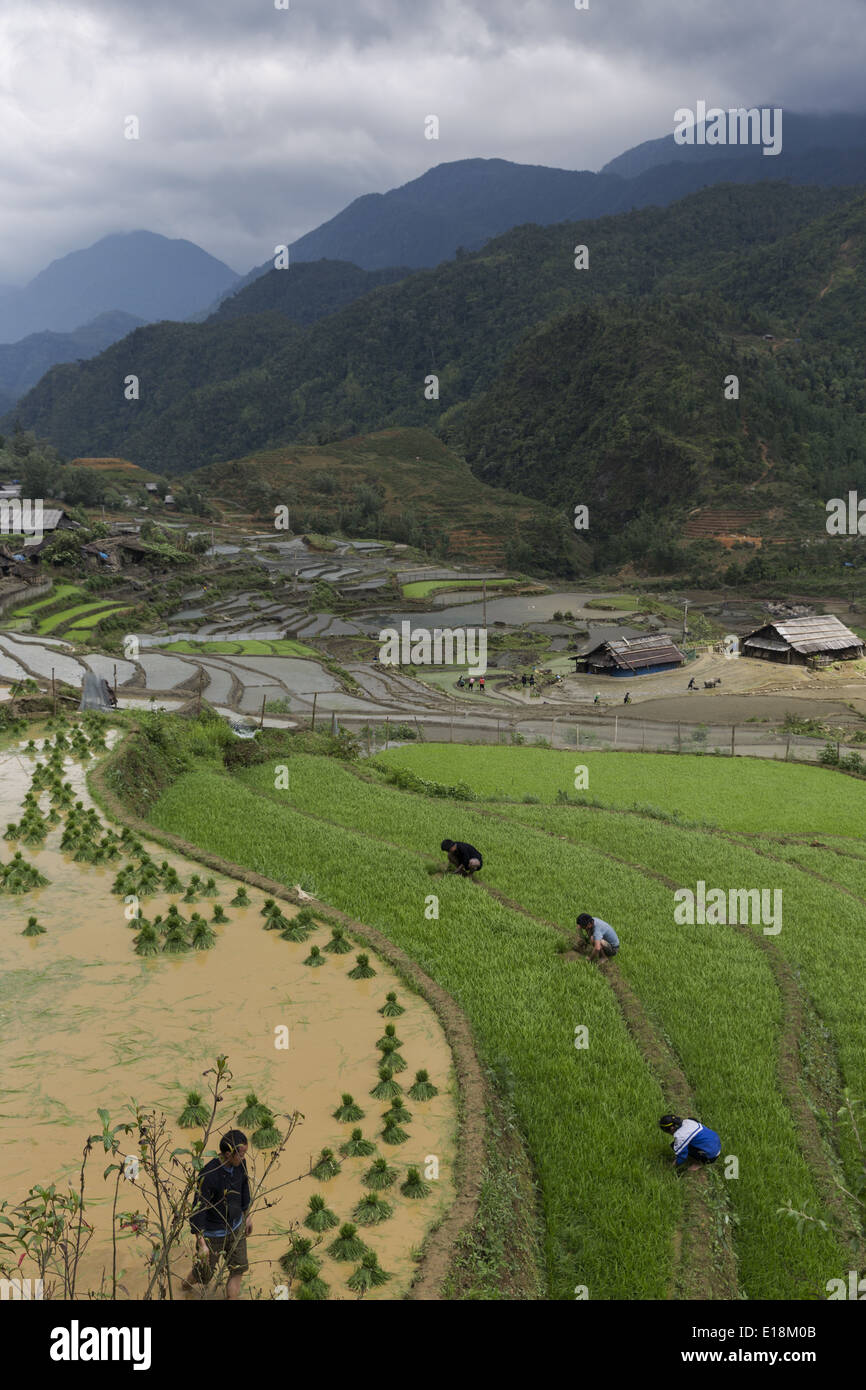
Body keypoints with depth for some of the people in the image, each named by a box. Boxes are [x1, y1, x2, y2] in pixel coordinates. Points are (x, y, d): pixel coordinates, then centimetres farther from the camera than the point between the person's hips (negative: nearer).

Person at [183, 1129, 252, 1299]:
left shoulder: (239, 1164, -13)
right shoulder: (209, 1175, -33)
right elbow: (197, 1209, -26)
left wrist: (246, 1215, 18)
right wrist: (201, 1244, -23)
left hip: (236, 1227, 5)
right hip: (213, 1232, -5)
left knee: (238, 1270, 9)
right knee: (205, 1273, 16)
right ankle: (187, 1285, 48)